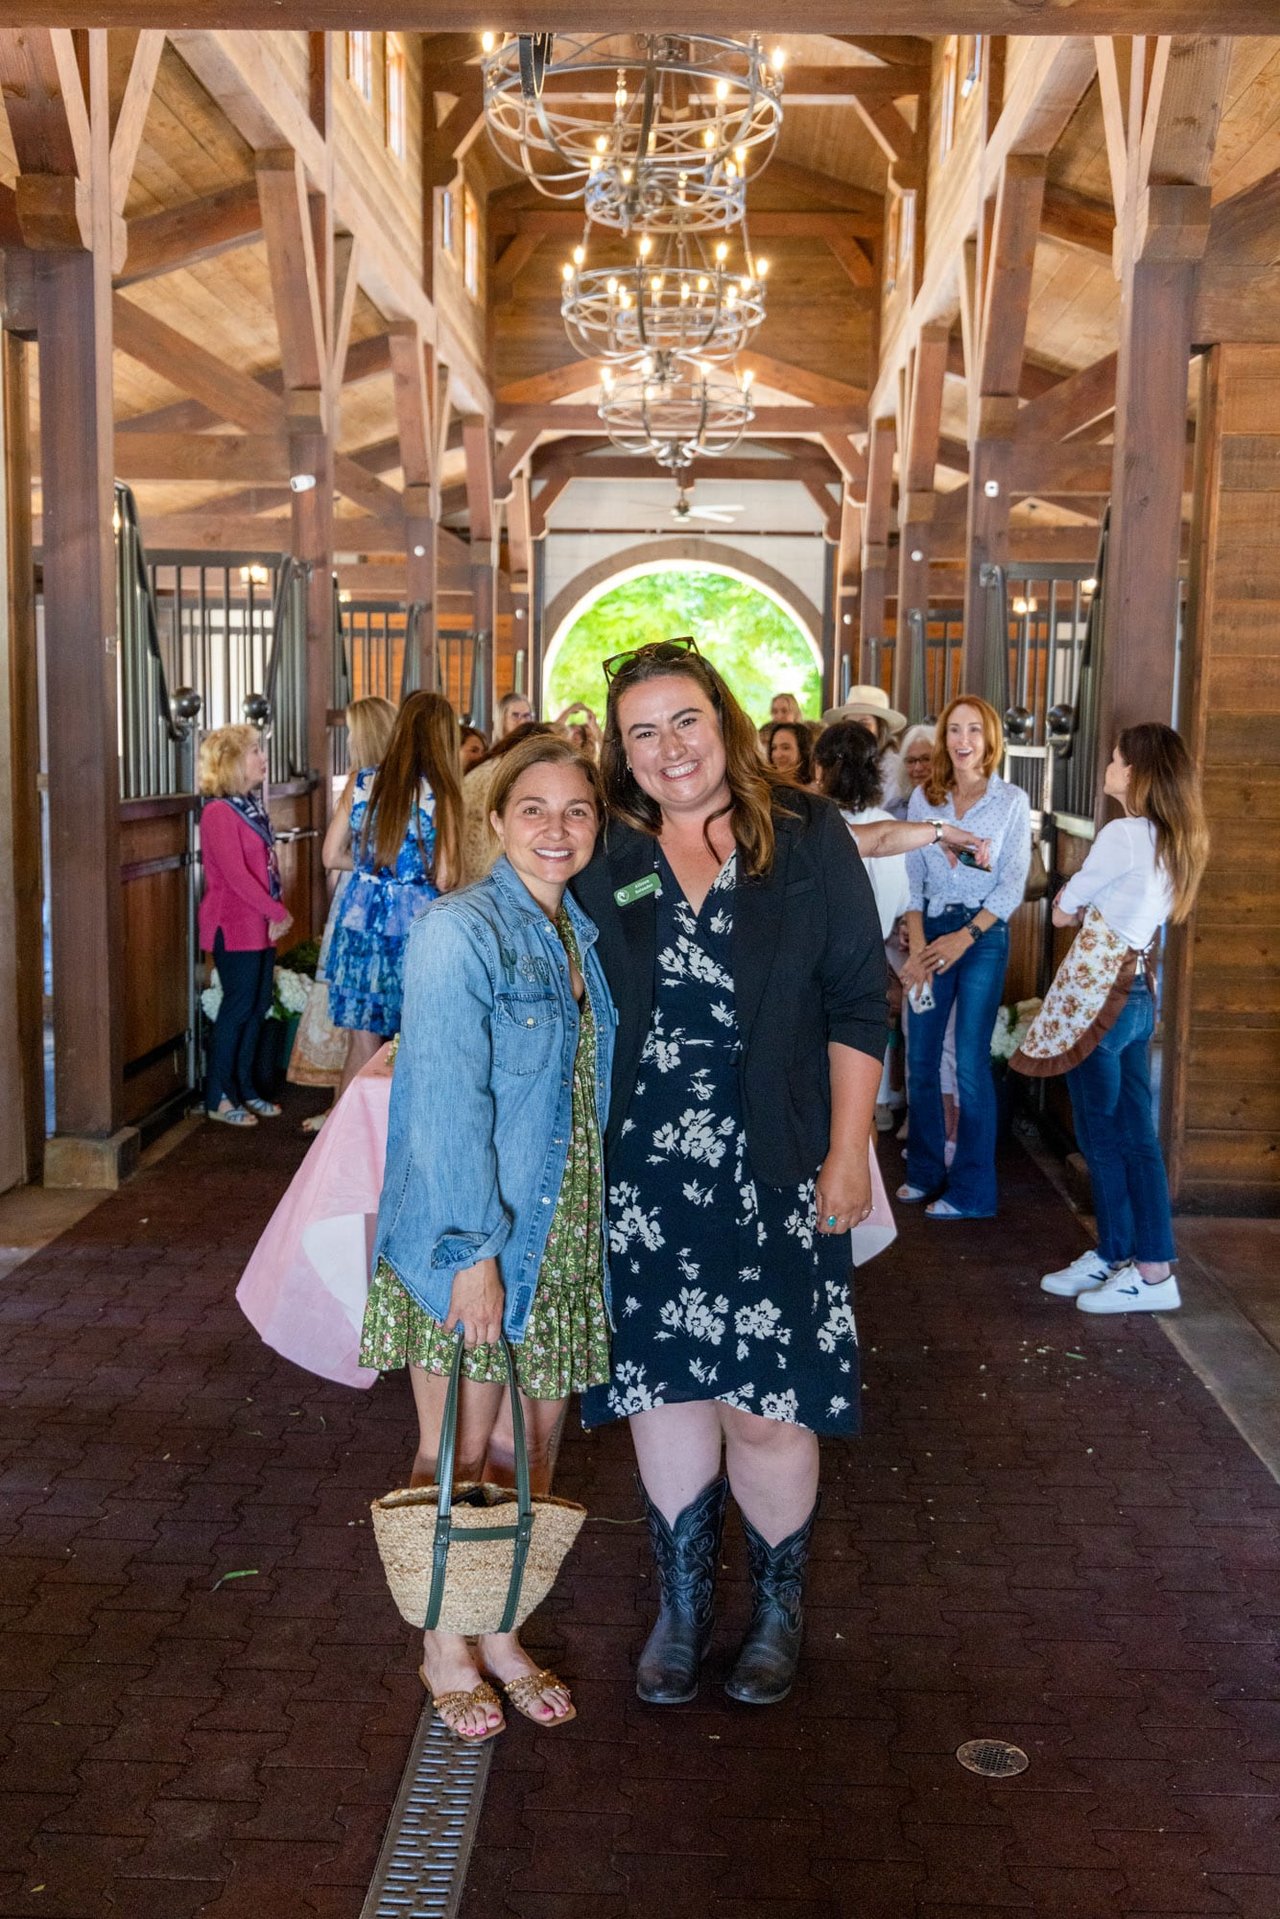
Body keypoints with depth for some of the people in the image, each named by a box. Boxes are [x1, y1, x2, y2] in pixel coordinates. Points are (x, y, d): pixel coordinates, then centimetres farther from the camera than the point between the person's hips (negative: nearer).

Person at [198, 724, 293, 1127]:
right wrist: (278, 912, -16)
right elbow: (235, 874, -20)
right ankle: (218, 1098, 6)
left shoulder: (252, 805, 13)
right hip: (234, 926, -8)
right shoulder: (219, 811, -15)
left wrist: (277, 912, 1)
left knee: (258, 1006, 12)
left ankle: (244, 1088, 22)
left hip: (261, 926, 9)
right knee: (239, 1006, -3)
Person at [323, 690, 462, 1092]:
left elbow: (332, 856, 7)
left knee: (363, 1044, 12)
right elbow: (445, 878, -10)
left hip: (361, 920, 3)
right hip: (414, 923, -3)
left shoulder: (361, 781, 1)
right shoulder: (440, 793, -9)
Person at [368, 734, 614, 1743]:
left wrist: (607, 1226, 7)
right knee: (459, 1457, 6)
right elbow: (448, 1100, -19)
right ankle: (447, 1649, 24)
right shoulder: (460, 932, -15)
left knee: (530, 1453, 14)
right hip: (467, 1239, -6)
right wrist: (471, 1249, -21)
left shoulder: (584, 935, 7)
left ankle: (501, 1631, 30)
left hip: (564, 1238, 6)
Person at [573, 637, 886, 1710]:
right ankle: (683, 1604, 30)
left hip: (774, 1173, -2)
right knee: (664, 1392, 10)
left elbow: (858, 1002, -1)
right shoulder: (605, 858, 5)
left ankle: (779, 1610, 25)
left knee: (764, 1409, 0)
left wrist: (847, 1153, -5)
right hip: (645, 1173, 2)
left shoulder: (806, 837, -1)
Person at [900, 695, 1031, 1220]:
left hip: (984, 935, -3)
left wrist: (965, 937, -14)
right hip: (930, 932, 3)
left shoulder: (1012, 801, 0)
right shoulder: (923, 797, 6)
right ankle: (925, 1171, 21)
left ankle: (972, 1191, 5)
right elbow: (911, 877, 4)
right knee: (921, 1057, 5)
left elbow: (1013, 884, -4)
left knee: (971, 1063, -4)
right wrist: (917, 947, -7)